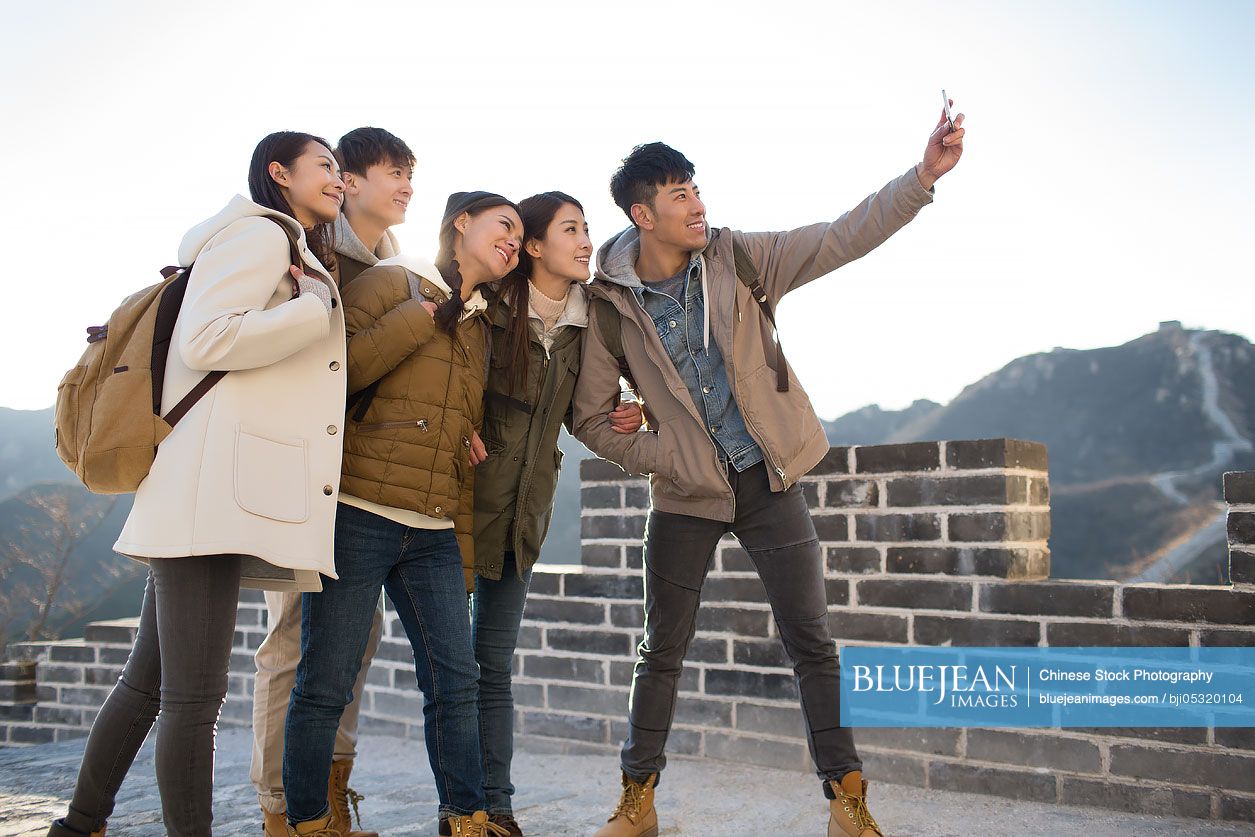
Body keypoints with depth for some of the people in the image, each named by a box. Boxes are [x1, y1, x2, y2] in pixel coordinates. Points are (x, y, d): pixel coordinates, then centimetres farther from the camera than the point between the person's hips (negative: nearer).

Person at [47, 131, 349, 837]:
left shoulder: (297, 254, 27)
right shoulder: (260, 235, -2)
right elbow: (204, 341, -15)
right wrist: (321, 310, -7)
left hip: (221, 498, 10)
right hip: (213, 491, -10)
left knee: (150, 681, 15)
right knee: (195, 691, -7)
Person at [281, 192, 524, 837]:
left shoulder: (479, 328, 22)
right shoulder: (394, 282, 2)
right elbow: (337, 367, -12)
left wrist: (463, 542, 16)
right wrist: (421, 317, -11)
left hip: (434, 533, 6)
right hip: (358, 513, -6)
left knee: (456, 679, 5)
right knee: (326, 682, 1)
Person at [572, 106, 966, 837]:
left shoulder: (739, 259, -4)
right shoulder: (613, 309, -7)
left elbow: (843, 238, -8)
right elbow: (591, 418, 1)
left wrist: (924, 175, -18)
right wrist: (662, 460, -7)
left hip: (770, 481, 1)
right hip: (686, 497, 0)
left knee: (812, 644, 2)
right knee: (664, 651, 9)